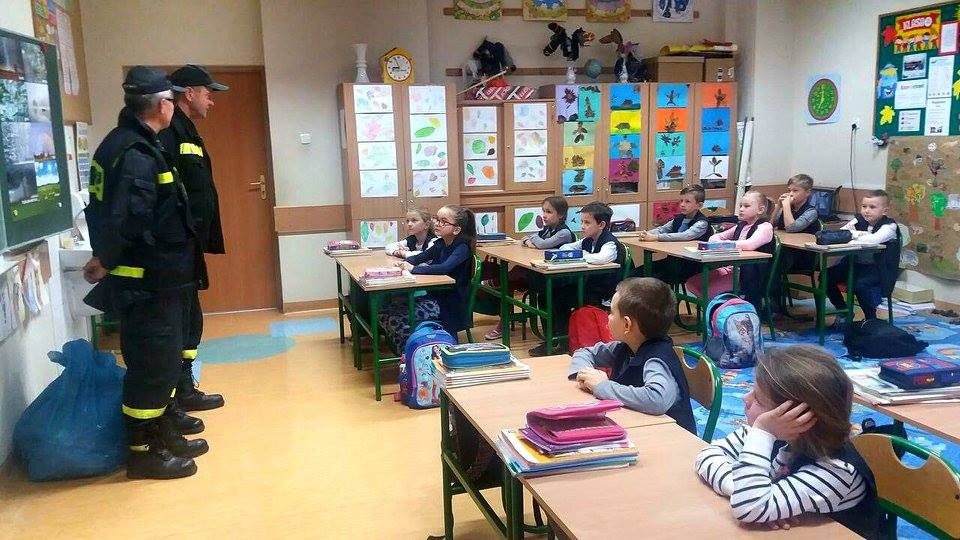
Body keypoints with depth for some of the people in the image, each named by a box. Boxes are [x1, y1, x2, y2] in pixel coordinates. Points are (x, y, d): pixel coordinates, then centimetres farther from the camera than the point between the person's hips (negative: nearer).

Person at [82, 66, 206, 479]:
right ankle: (143, 452, 13)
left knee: (163, 359, 18)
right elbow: (125, 218, -27)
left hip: (160, 278, 10)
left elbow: (108, 210, 18)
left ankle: (165, 436, 31)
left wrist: (106, 258, 12)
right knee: (153, 365, 0)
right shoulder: (135, 154, -21)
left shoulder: (134, 144, 12)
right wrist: (106, 262, -13)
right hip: (146, 283, -10)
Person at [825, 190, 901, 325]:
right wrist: (858, 234, -20)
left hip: (879, 269, -6)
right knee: (827, 276, -10)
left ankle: (871, 318, -7)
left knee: (860, 284, -33)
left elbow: (874, 239, -31)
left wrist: (852, 235, -20)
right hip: (856, 265, 6)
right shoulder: (859, 220, 5)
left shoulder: (889, 226, -11)